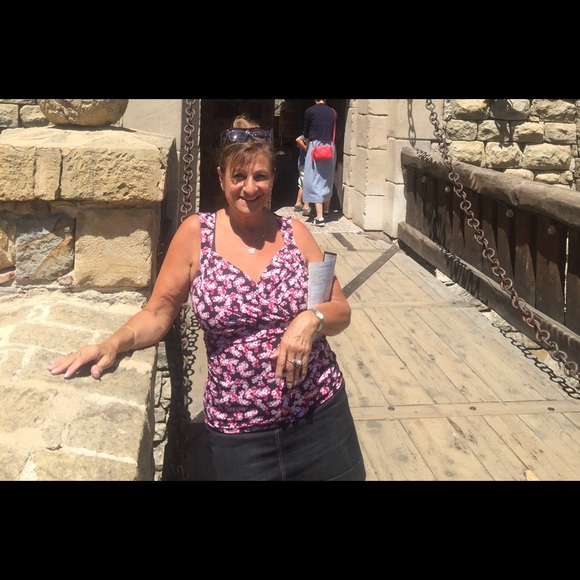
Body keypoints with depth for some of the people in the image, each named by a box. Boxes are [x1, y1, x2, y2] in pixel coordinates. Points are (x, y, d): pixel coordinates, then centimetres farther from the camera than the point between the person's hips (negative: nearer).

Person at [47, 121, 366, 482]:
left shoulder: (294, 232, 0)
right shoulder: (196, 232, -4)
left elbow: (341, 312, 4)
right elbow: (159, 312, -1)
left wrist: (312, 319, -17)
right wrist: (113, 343, -18)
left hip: (320, 415, 2)